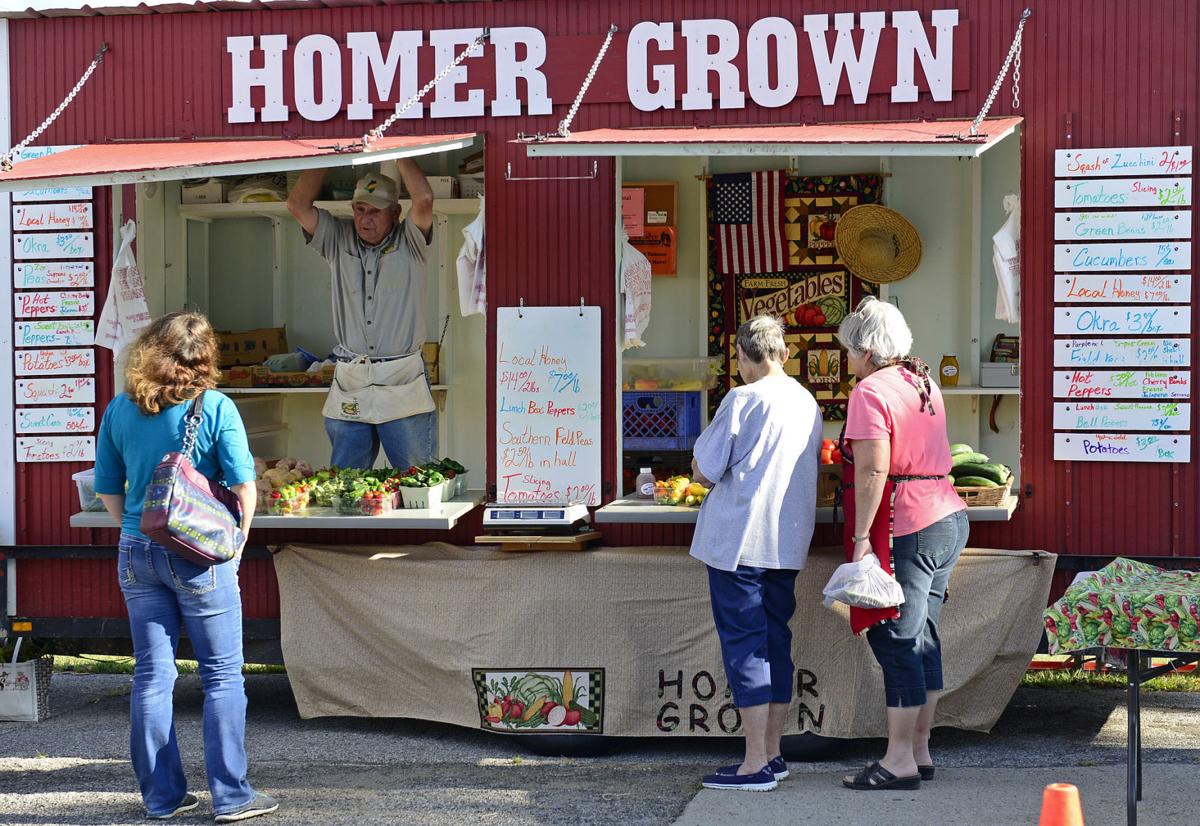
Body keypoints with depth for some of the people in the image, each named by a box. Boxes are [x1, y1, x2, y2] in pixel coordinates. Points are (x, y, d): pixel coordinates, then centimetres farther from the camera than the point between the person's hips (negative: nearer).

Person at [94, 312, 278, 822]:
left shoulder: (120, 410, 3)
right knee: (222, 675, 4)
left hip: (136, 552, 4)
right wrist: (237, 537, 1)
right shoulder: (215, 407, -9)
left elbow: (107, 489, 8)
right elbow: (243, 483, -13)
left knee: (151, 676, 10)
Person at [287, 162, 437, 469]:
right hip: (349, 385, 3)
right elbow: (297, 205, 2)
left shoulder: (409, 243, 3)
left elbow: (424, 199, -16)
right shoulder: (339, 241, 11)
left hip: (403, 385, -3)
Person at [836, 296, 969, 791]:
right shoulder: (923, 382, 16)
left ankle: (900, 760, -3)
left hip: (906, 528, -9)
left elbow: (873, 471, -19)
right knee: (922, 635, 13)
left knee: (895, 638, -4)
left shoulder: (870, 391, -11)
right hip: (949, 517, 9)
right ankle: (919, 750, 18)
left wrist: (862, 536, -19)